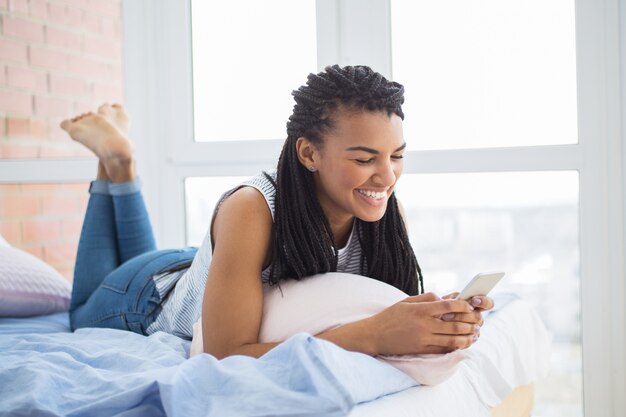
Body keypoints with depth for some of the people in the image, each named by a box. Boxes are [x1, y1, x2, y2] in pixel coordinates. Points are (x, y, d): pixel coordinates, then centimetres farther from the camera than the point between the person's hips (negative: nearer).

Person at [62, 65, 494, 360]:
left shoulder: (383, 209, -27)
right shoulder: (251, 210, -43)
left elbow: (400, 303, -20)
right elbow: (226, 355, -46)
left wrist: (441, 318, -43)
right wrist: (370, 335, -56)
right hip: (151, 297, -4)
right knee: (84, 318, 31)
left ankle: (123, 170, 36)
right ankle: (115, 162, 28)